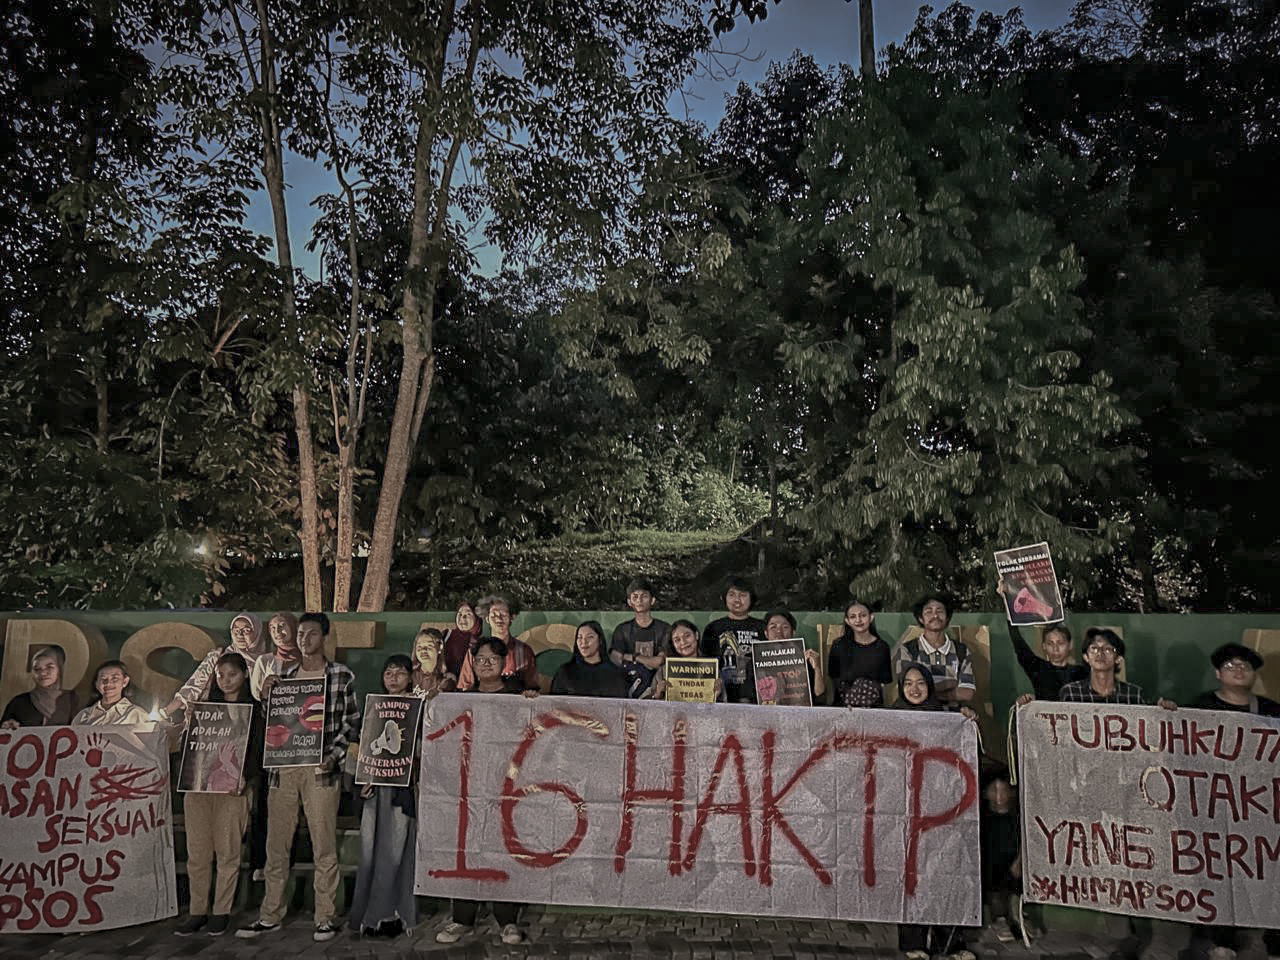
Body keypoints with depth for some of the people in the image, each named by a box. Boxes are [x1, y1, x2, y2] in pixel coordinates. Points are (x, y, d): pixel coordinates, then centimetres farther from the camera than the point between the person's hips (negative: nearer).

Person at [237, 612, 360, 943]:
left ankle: (326, 918, 9)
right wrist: (266, 698, 2)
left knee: (324, 846, 0)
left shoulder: (342, 676, 2)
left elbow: (352, 722, 1)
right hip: (283, 768, 4)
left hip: (321, 770, -4)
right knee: (276, 845, 9)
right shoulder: (284, 676, 14)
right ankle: (270, 916, 21)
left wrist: (334, 756, -11)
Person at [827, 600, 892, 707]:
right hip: (843, 705, 0)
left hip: (873, 706, 0)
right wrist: (848, 701, -7)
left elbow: (886, 682, 8)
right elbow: (832, 678, 6)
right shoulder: (839, 646, 4)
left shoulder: (882, 647, 5)